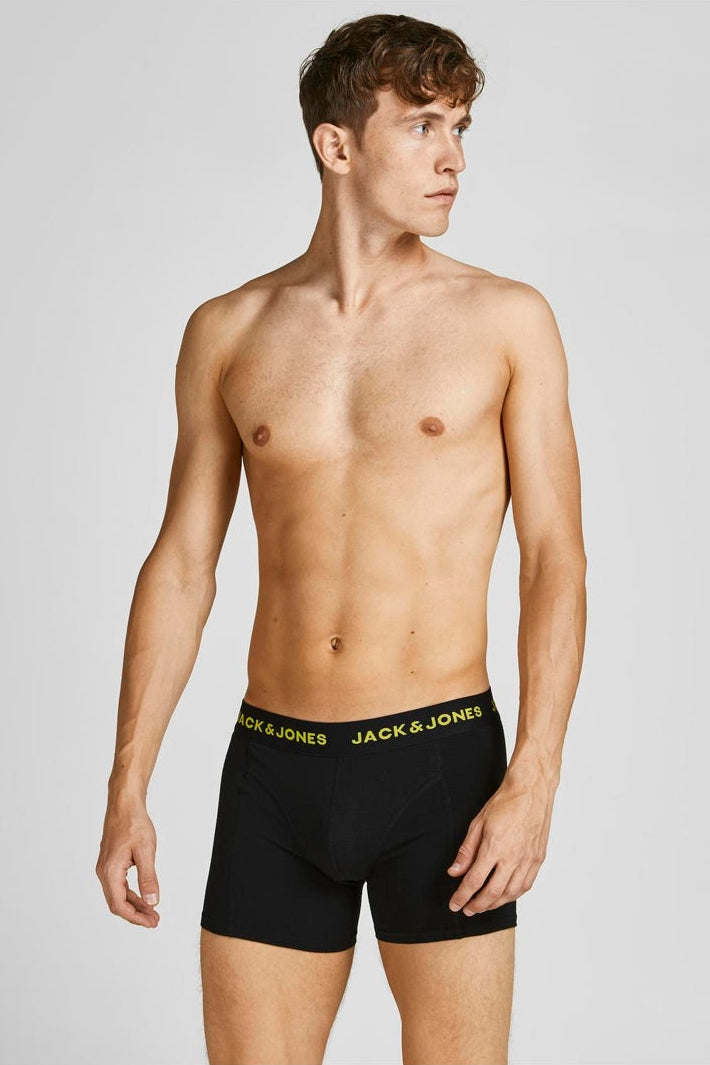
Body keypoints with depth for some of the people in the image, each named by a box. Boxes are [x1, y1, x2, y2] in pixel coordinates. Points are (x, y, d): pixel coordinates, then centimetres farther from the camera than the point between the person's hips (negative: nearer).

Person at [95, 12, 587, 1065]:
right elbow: (181, 564, 9)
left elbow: (556, 556, -3)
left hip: (442, 755, -2)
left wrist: (534, 779, -12)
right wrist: (128, 787, 6)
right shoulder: (228, 332, 5)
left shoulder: (507, 319, -1)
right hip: (275, 766, 2)